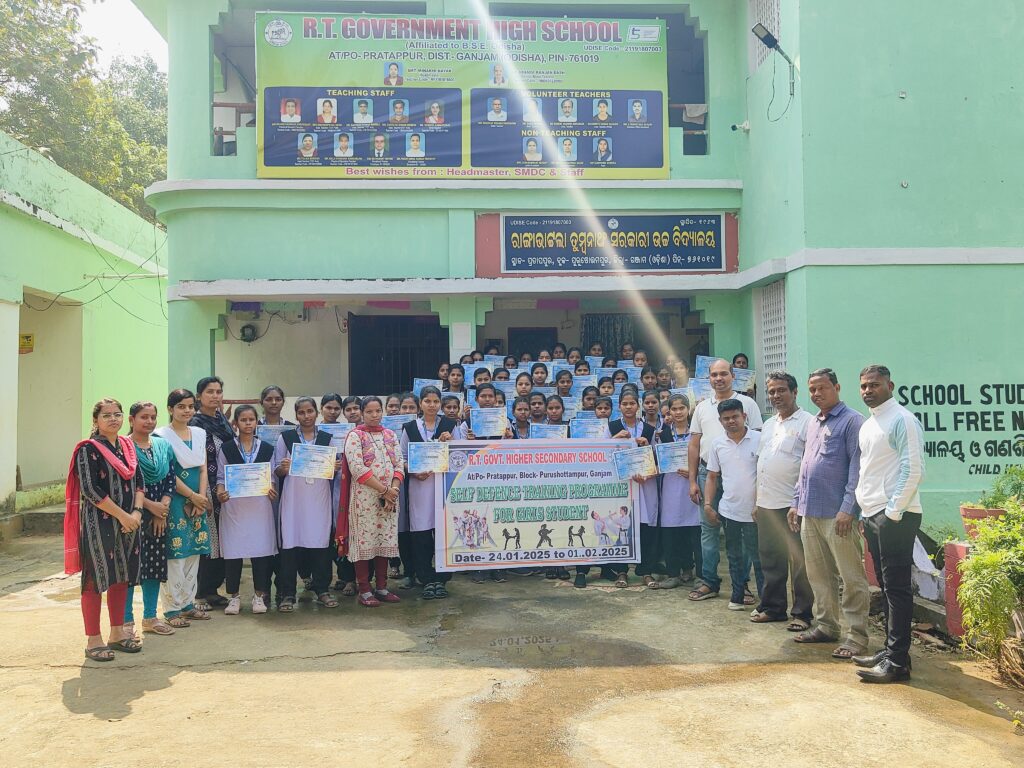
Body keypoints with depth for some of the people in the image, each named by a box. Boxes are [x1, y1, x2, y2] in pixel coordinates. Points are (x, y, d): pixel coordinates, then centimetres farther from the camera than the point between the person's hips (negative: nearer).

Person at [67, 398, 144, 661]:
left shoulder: (127, 446, 11)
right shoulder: (89, 449, -9)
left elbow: (139, 481, 9)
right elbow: (90, 490, -15)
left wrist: (136, 512, -7)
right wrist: (122, 515, -15)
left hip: (128, 522, 6)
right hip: (98, 523, -6)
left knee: (121, 577, 12)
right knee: (96, 579, 0)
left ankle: (117, 633, 23)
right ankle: (93, 640, 8)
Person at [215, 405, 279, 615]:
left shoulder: (267, 448, 8)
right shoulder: (226, 448, 4)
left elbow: (272, 476, 11)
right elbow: (221, 476, 4)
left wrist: (272, 489, -9)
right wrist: (220, 492, -14)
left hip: (260, 505, 1)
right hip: (233, 505, -1)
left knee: (261, 547, 1)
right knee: (233, 549, 1)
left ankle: (259, 595, 13)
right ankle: (234, 596, 14)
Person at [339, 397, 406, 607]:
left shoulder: (390, 435, 12)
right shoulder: (355, 436, -4)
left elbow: (399, 464, 7)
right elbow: (357, 468, -14)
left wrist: (394, 489, -9)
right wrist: (384, 490, -15)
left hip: (389, 497, 5)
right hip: (365, 497, -5)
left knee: (385, 541, 8)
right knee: (364, 541, -2)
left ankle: (382, 587, 18)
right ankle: (364, 591, 6)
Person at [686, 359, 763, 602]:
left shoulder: (747, 404, 2)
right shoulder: (702, 407, 12)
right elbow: (694, 445, 13)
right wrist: (692, 481, 8)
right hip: (707, 472, 3)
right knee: (708, 529, 7)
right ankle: (709, 582, 15)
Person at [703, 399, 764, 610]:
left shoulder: (759, 439, -8)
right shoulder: (717, 443, 5)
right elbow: (712, 476, 11)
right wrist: (707, 504, 4)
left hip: (754, 511, -4)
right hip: (728, 510, 4)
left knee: (758, 557, 2)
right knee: (734, 555, 14)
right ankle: (738, 595, 26)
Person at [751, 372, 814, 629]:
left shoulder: (807, 422, -8)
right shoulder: (768, 425, 17)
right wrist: (757, 502, 18)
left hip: (792, 505, -7)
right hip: (767, 505, 7)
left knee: (799, 562, 1)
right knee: (770, 559, 14)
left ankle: (802, 613, 11)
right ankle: (772, 607, 25)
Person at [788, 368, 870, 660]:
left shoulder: (852, 421, -7)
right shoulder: (813, 423, 17)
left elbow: (857, 468, -13)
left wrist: (848, 508, -18)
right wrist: (797, 502, 18)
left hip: (837, 515, -8)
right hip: (810, 513, 8)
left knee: (851, 577, -1)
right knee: (818, 575, 15)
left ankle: (857, 636, 6)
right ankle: (825, 626, 26)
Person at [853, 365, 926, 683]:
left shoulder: (902, 420, -10)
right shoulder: (868, 425, 17)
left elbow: (914, 470, -16)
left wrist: (893, 512, -16)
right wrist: (866, 513, 15)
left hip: (895, 516, -9)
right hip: (874, 515, 9)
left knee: (897, 587, -5)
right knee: (885, 586, 13)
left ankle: (897, 661, 0)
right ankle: (890, 649, 22)